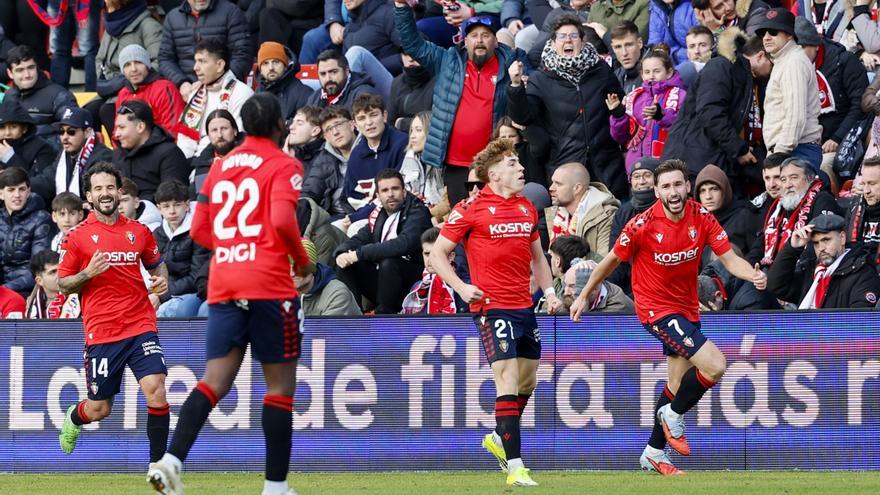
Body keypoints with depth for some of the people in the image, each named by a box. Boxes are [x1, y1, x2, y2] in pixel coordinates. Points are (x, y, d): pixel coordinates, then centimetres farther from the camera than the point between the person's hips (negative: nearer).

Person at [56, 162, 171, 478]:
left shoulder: (138, 232, 9)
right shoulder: (77, 237, 2)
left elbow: (156, 264, 25)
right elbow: (63, 285, 6)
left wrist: (162, 279, 3)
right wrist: (88, 274, -13)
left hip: (140, 326, 1)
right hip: (100, 332, -1)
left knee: (155, 388, -19)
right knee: (99, 410, 5)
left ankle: (157, 464, -10)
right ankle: (74, 417, 43)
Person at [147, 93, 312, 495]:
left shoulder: (221, 167, 15)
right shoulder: (283, 165, -3)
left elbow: (199, 230, 16)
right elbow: (282, 220, -17)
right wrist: (302, 260, -1)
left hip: (222, 286, 5)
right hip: (269, 285, -5)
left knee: (215, 381, 1)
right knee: (280, 385, 4)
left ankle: (171, 460, -20)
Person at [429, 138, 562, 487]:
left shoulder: (527, 208, 13)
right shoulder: (471, 209, -6)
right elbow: (438, 253, -3)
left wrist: (548, 291, 11)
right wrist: (461, 287, -16)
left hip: (524, 306, 7)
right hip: (492, 306, -7)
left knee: (526, 382, 15)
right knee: (508, 380, -14)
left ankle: (499, 439, 39)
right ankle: (514, 467, -16)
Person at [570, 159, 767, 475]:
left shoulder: (701, 218, -8)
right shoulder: (643, 225, -19)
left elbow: (729, 259, -9)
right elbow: (611, 261, -4)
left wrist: (753, 275, -30)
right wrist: (584, 296, 5)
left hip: (687, 307, 6)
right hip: (656, 309, -6)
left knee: (677, 387, 16)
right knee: (715, 365, -19)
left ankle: (654, 453, 32)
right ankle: (674, 415, 6)